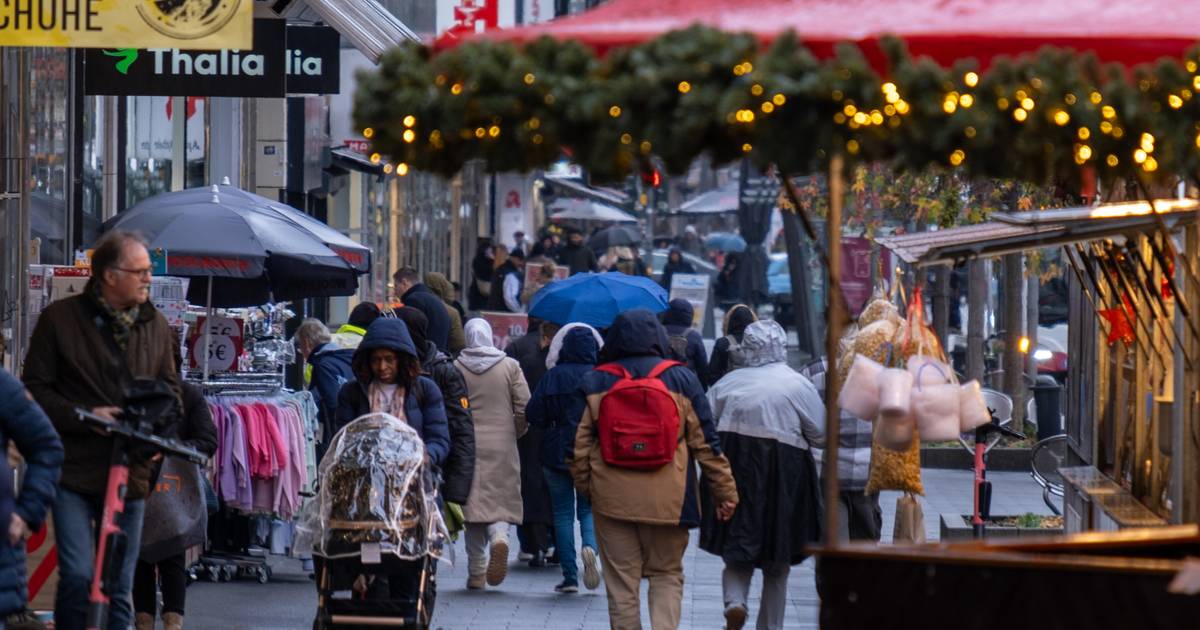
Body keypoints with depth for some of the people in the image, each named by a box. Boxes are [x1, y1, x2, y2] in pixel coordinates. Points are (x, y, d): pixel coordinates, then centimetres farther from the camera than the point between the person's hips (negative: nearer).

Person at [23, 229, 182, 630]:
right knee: (78, 576, -15)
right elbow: (36, 389, -2)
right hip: (74, 471, -4)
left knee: (120, 585, 7)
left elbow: (169, 388, 20)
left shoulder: (155, 325, 11)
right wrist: (83, 416, -16)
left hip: (130, 473, 4)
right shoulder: (60, 319, -2)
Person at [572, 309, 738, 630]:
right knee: (667, 575, 12)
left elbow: (580, 445, 3)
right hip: (667, 501, 0)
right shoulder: (681, 380, -1)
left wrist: (585, 488, 17)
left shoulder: (596, 383, 2)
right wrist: (726, 492, 7)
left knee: (621, 582, 8)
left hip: (612, 497, 0)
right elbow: (706, 441, 1)